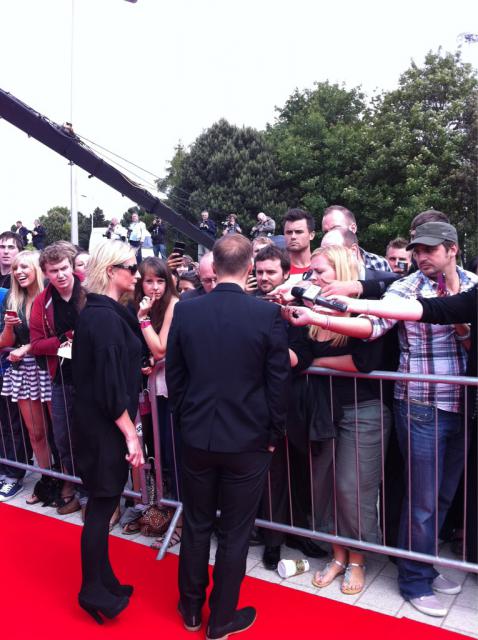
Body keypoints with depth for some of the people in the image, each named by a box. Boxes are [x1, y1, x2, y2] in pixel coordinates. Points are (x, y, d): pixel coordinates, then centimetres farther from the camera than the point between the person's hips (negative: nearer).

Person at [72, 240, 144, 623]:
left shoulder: (99, 312, 8)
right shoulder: (106, 317, -21)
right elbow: (110, 385, -23)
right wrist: (131, 434, -20)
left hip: (99, 423, 9)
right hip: (105, 427, -9)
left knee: (103, 502, 18)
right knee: (102, 505, 5)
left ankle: (101, 583, 34)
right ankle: (96, 592, 22)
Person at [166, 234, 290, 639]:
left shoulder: (185, 310, -6)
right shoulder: (268, 314, -14)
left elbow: (173, 374, 2)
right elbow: (279, 381, -9)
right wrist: (273, 434, 4)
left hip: (196, 437, 3)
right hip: (248, 439, -2)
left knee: (195, 525, 19)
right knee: (234, 532, 13)